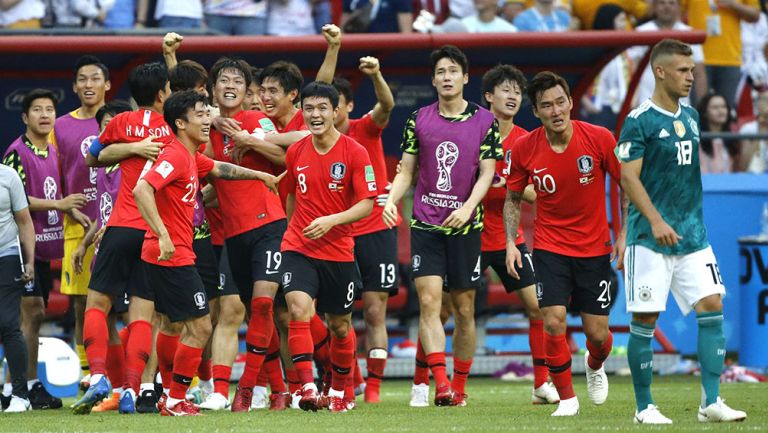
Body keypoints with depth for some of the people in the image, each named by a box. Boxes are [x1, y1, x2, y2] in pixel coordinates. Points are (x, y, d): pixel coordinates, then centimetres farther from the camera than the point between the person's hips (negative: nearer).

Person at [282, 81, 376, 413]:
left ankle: (338, 392, 30)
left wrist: (331, 221, -22)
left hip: (339, 252, -1)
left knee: (340, 325, 10)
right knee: (299, 310, -22)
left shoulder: (355, 153, -8)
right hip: (298, 248, 1)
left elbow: (366, 204, -10)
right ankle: (308, 388, -24)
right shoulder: (295, 153, 3)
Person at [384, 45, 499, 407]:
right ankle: (440, 384, -19)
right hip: (425, 224, 1)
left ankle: (459, 387, 15)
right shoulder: (419, 120, 7)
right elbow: (406, 170, 10)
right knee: (428, 300, -13)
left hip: (465, 225, -1)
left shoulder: (484, 121, 2)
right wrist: (391, 200, -8)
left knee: (464, 309, 5)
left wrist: (468, 208, -17)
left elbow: (487, 173, -1)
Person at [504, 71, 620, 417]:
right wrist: (511, 243, -5)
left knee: (597, 332, 2)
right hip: (550, 248, 0)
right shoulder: (524, 149, -10)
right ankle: (566, 397, 2)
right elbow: (513, 198, 6)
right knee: (554, 321, -16)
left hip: (594, 248, 0)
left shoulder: (599, 139, -13)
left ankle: (595, 365, 40)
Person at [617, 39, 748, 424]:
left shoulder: (690, 117, 13)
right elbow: (629, 177, -13)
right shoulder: (640, 121, -8)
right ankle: (645, 407, 8)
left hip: (692, 234, 6)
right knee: (645, 320, -2)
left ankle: (711, 402, -5)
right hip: (650, 238, -6)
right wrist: (655, 222, -25)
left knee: (712, 306, -5)